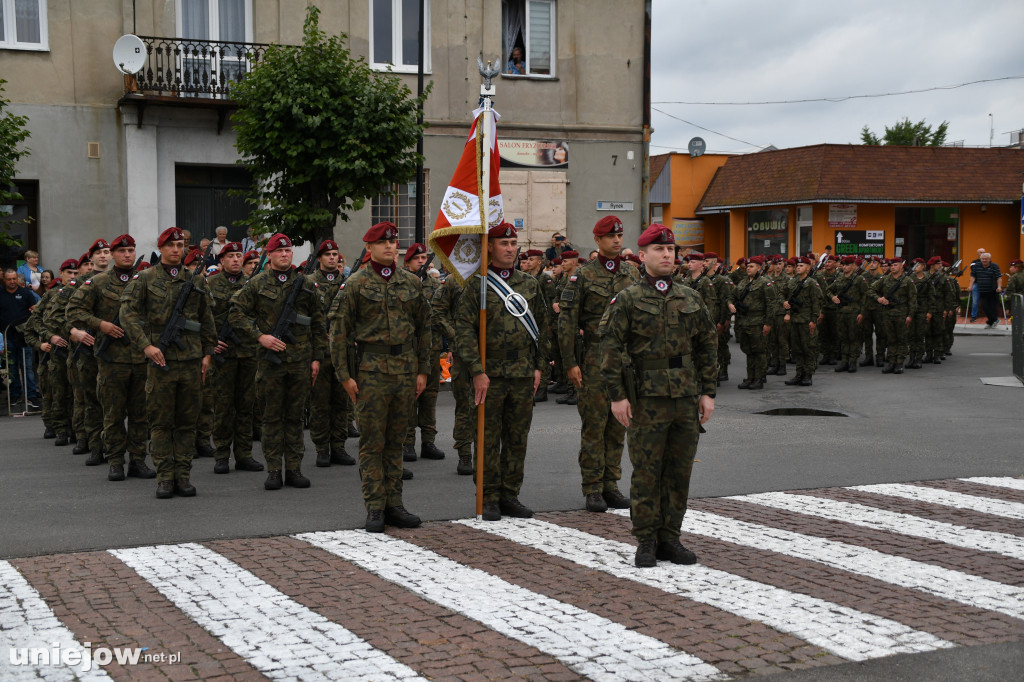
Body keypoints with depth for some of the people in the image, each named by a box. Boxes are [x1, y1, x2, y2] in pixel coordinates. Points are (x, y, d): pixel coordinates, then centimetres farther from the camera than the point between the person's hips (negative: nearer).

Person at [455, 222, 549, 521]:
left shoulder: (530, 285, 11)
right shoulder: (476, 285, -3)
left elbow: (542, 326, 15)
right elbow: (464, 329, -8)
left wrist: (539, 366, 8)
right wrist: (477, 371, -14)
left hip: (524, 374, 4)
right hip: (490, 374, -4)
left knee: (518, 438, 8)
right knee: (489, 439, 1)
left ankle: (510, 496, 17)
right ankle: (490, 499, 9)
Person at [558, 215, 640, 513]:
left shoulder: (633, 274, 11)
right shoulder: (583, 276, -3)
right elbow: (567, 321, -6)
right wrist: (570, 363, -11)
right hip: (594, 359, -4)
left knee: (618, 425, 7)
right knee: (594, 425, -2)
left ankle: (611, 485, 16)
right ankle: (592, 489, 5)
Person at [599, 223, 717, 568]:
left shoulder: (691, 299, 11)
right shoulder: (627, 300, -2)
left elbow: (708, 346, 14)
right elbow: (611, 348, -6)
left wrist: (708, 392, 7)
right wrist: (617, 395, -12)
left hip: (687, 397, 4)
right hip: (647, 399, -4)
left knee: (679, 472, 8)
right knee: (646, 473, 0)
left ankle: (670, 539, 18)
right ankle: (646, 542, 9)